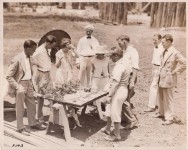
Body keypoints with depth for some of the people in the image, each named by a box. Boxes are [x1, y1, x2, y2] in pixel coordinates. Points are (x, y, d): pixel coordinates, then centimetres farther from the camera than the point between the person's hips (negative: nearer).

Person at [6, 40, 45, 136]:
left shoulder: (29, 58, 6)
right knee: (20, 109, 5)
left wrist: (32, 84, 12)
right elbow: (8, 76, -17)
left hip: (28, 85, 7)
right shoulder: (18, 59, -18)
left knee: (32, 105, 16)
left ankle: (32, 124, 33)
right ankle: (20, 128, 19)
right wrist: (18, 87, -21)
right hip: (20, 86, -7)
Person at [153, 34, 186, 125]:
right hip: (161, 78, 8)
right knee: (161, 97, 19)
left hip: (168, 78, -8)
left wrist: (175, 71, -15)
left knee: (168, 99, 0)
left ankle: (169, 118, 10)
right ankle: (161, 113, 36)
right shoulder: (165, 51, 9)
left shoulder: (175, 53, -16)